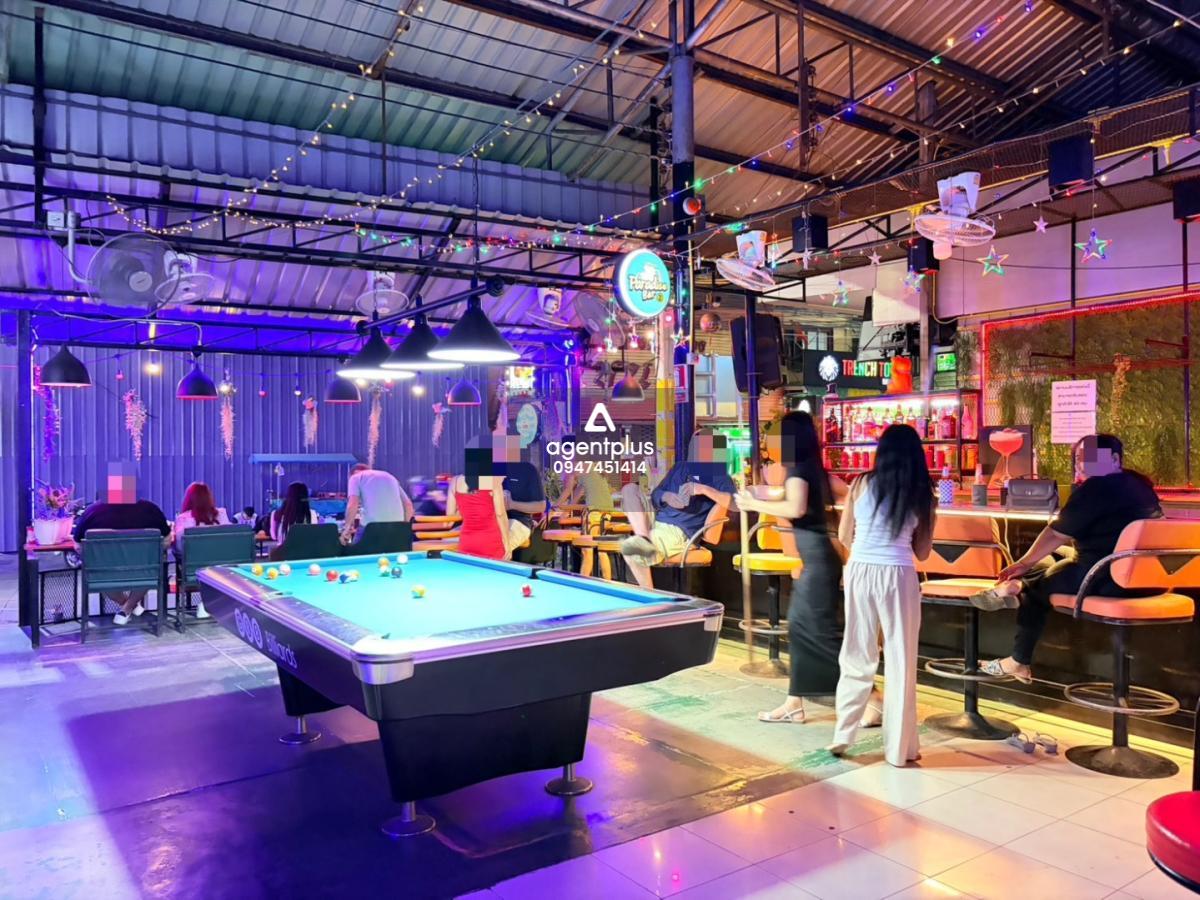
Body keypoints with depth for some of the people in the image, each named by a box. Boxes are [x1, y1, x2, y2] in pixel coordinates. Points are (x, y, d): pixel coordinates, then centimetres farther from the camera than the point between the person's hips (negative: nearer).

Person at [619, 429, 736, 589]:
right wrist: (665, 496, -9)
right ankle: (644, 540, -30)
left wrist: (704, 489, -30)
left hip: (680, 532, -7)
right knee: (630, 489, -15)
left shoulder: (719, 476, 3)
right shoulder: (679, 468, 21)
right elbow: (655, 494, 17)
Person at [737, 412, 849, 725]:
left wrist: (755, 504, -19)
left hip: (818, 559, -10)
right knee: (800, 627, 12)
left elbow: (796, 509, -28)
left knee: (823, 632, -5)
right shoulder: (815, 469, 13)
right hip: (816, 557, 10)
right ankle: (794, 704, 19)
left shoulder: (797, 468, -13)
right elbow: (849, 494, 20)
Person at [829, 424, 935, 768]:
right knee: (901, 661, 7)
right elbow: (922, 552, 8)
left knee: (857, 657, 12)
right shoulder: (922, 493, 4)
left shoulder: (862, 484, 4)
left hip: (860, 572, 1)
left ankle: (843, 735, 16)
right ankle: (899, 748, 15)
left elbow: (844, 537, 11)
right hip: (898, 577, -1)